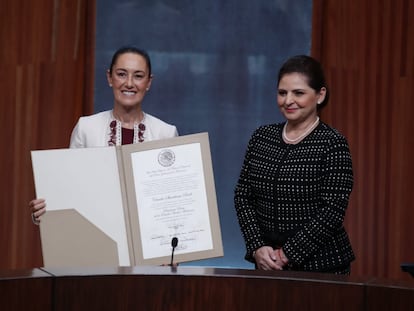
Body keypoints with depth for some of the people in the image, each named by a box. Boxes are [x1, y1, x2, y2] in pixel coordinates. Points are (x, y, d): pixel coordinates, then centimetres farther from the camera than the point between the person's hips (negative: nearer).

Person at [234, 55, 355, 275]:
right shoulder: (261, 137, 6)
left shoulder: (332, 143, -8)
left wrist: (288, 254, -15)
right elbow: (242, 195, 4)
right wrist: (257, 247, -8)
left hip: (320, 265, -4)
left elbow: (332, 211, -13)